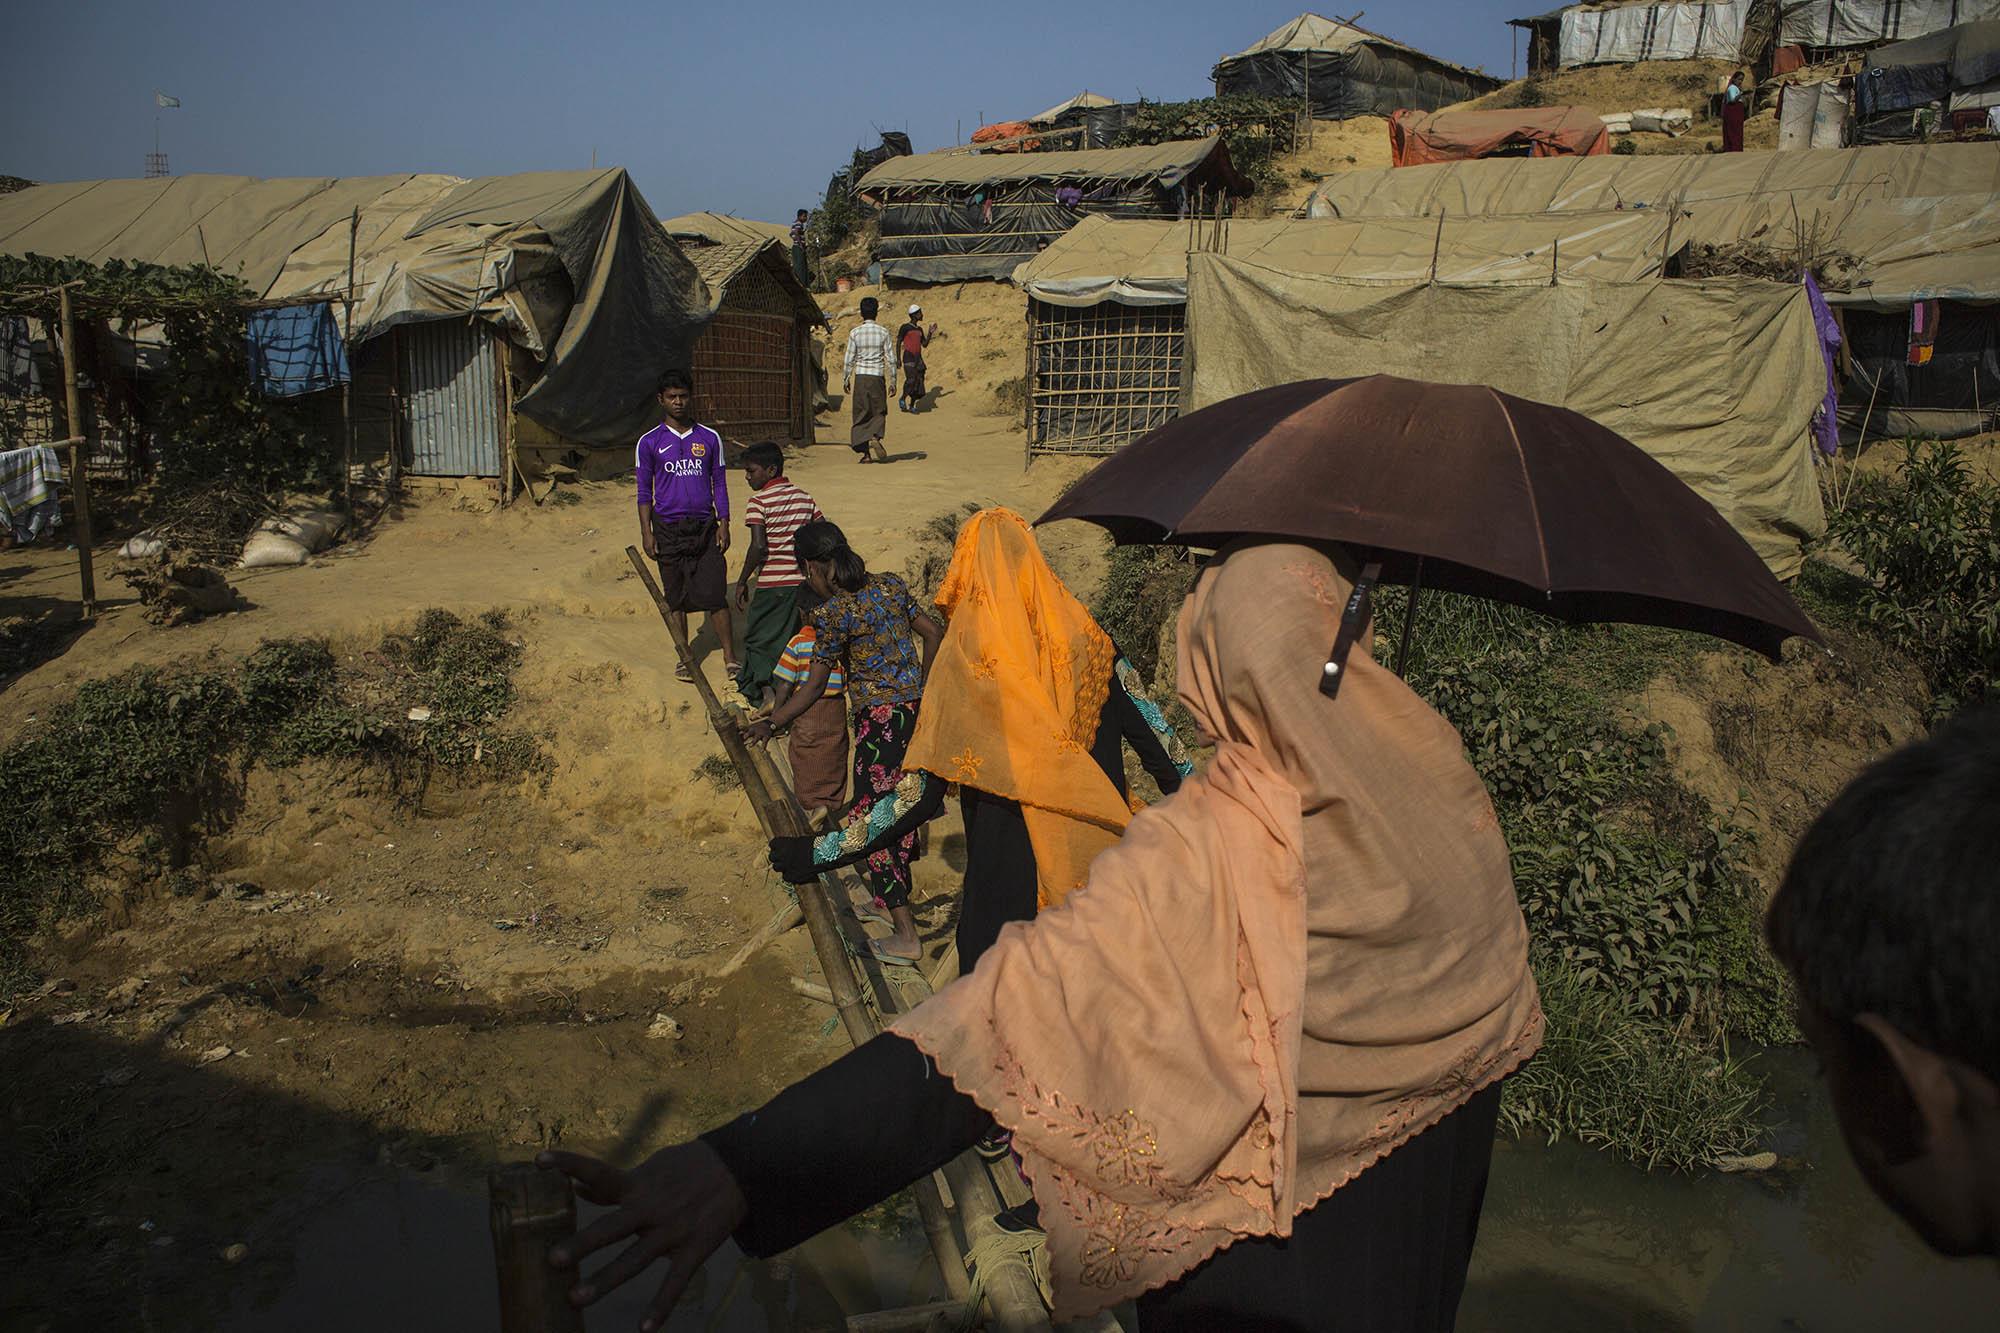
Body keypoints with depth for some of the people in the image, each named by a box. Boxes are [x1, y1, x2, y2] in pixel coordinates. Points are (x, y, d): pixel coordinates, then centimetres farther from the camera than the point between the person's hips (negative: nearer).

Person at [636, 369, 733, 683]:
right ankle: (684, 659, 17)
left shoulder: (709, 438, 5)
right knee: (676, 598, 6)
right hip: (668, 529, 0)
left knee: (715, 595, -4)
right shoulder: (650, 442, 1)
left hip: (704, 527, 0)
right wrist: (646, 532, -3)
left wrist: (723, 525, 2)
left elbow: (719, 484, 9)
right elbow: (644, 491, 4)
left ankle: (730, 659, 1)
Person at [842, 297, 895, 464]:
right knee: (879, 412, 12)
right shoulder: (883, 332, -2)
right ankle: (875, 437, -16)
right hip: (878, 376, 0)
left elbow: (849, 359, 0)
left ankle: (866, 453, 4)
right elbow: (890, 359, -3)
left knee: (861, 413, 7)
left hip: (860, 376, 0)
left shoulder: (855, 333, -3)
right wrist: (893, 381, 4)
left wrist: (845, 380, 10)